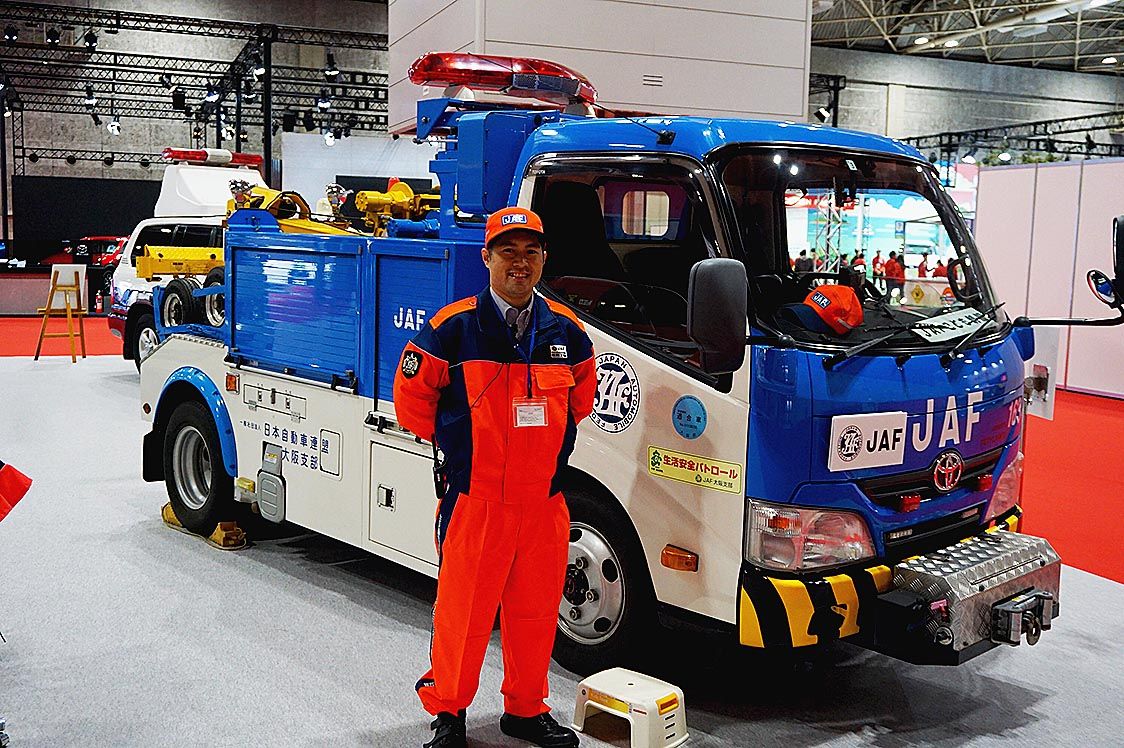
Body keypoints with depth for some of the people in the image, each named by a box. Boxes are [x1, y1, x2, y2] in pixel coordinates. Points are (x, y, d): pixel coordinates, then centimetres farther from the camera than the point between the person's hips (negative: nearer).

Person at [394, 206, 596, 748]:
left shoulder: (567, 332, 6)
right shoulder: (452, 327, -7)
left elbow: (582, 395, 23)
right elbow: (411, 397, 2)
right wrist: (454, 446, 7)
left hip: (544, 501, 4)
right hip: (475, 501, -4)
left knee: (535, 611, 13)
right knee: (463, 609, 4)